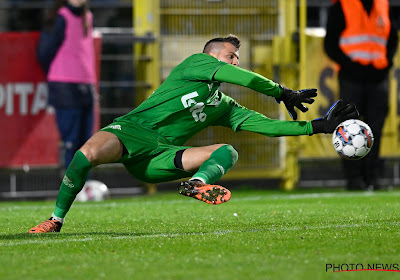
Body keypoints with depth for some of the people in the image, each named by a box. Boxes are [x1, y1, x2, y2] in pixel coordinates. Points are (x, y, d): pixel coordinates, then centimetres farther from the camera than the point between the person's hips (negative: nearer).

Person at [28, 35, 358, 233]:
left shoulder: (225, 107, 26)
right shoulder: (196, 63, 9)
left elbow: (268, 125, 21)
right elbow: (244, 78, -3)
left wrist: (317, 126, 16)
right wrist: (283, 93, 7)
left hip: (159, 159, 6)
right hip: (132, 132, -6)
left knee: (228, 151, -15)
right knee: (90, 152, -36)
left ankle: (198, 183, -48)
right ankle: (56, 219, -18)